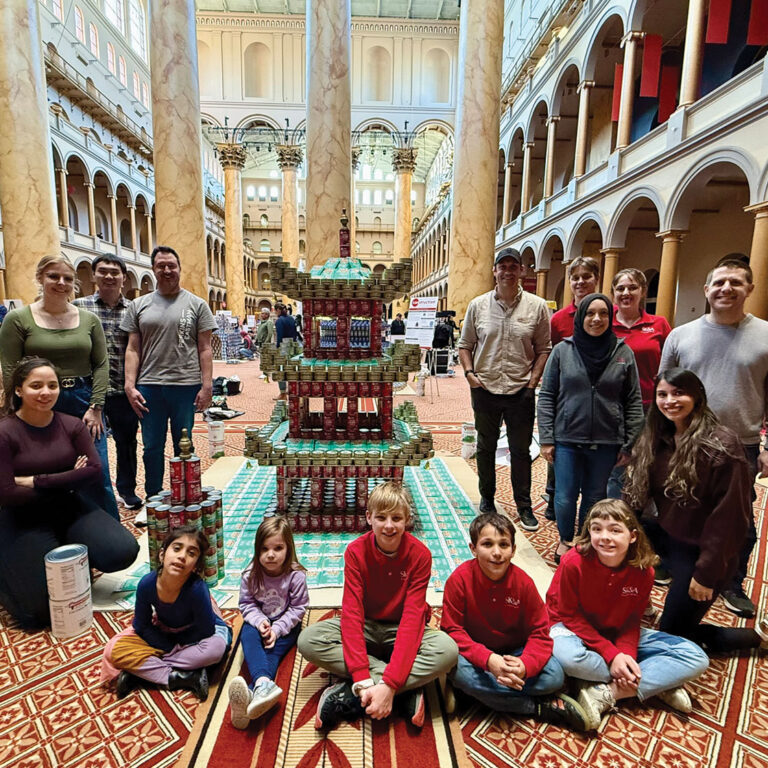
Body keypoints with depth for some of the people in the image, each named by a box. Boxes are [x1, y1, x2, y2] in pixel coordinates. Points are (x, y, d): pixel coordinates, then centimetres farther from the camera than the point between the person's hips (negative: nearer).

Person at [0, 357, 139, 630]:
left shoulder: (72, 425, -3)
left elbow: (95, 471, -12)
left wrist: (38, 481, -18)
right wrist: (67, 480, -13)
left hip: (71, 508, 3)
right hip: (25, 521, -3)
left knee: (123, 552, -19)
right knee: (43, 612, -11)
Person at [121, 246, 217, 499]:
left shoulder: (196, 304, 5)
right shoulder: (139, 305, 10)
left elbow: (204, 349, 2)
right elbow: (132, 349, 8)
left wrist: (207, 385, -6)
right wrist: (130, 385, -2)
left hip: (186, 386, -2)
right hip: (149, 387, 2)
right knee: (152, 447, 10)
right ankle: (153, 500, 26)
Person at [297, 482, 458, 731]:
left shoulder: (419, 555, -19)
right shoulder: (356, 551, -16)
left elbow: (413, 617, -24)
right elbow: (352, 612, -21)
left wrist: (389, 685, -33)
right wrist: (363, 680, -32)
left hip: (401, 631, -1)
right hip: (365, 628, 1)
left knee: (448, 649, -32)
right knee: (308, 640, -26)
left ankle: (347, 697, -27)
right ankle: (407, 692, -24)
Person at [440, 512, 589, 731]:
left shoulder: (524, 582, -14)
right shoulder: (460, 579, -20)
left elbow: (539, 632, -9)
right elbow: (452, 630, -18)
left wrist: (525, 665, -31)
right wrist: (488, 660, -34)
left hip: (514, 653, 1)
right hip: (475, 654, 0)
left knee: (554, 676, -22)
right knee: (459, 671, -33)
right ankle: (539, 706, -18)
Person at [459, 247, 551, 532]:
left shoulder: (537, 306, 0)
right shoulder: (478, 305, 2)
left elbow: (543, 349, 4)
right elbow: (465, 345, 8)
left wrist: (533, 380, -6)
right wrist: (469, 373, -5)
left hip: (521, 390, -1)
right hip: (485, 388, 1)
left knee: (521, 450, 8)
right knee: (486, 447, 15)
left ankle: (524, 506, 23)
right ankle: (487, 499, 33)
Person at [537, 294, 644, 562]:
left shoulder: (624, 353, 1)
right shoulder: (562, 351, -1)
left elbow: (634, 402, 4)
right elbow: (546, 397, 0)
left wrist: (629, 444, 1)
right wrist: (546, 438, -4)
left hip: (606, 442, 1)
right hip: (567, 439, -1)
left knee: (595, 497, 14)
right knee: (565, 497, 4)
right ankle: (565, 540, 31)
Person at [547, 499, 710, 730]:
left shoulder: (643, 570, -15)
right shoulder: (574, 562, -26)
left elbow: (632, 620, -4)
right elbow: (569, 615, -17)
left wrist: (625, 654, -22)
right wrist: (610, 654, -23)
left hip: (618, 633, 4)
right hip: (575, 628, -3)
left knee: (696, 658, -11)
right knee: (568, 657, -40)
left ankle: (605, 693, -18)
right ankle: (660, 683, -16)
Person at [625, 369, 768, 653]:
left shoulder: (722, 445, -23)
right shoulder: (656, 438, -1)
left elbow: (728, 516, -21)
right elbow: (638, 491, 3)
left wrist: (707, 574, -18)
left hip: (702, 552, -6)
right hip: (666, 536, 7)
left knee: (673, 633, 5)